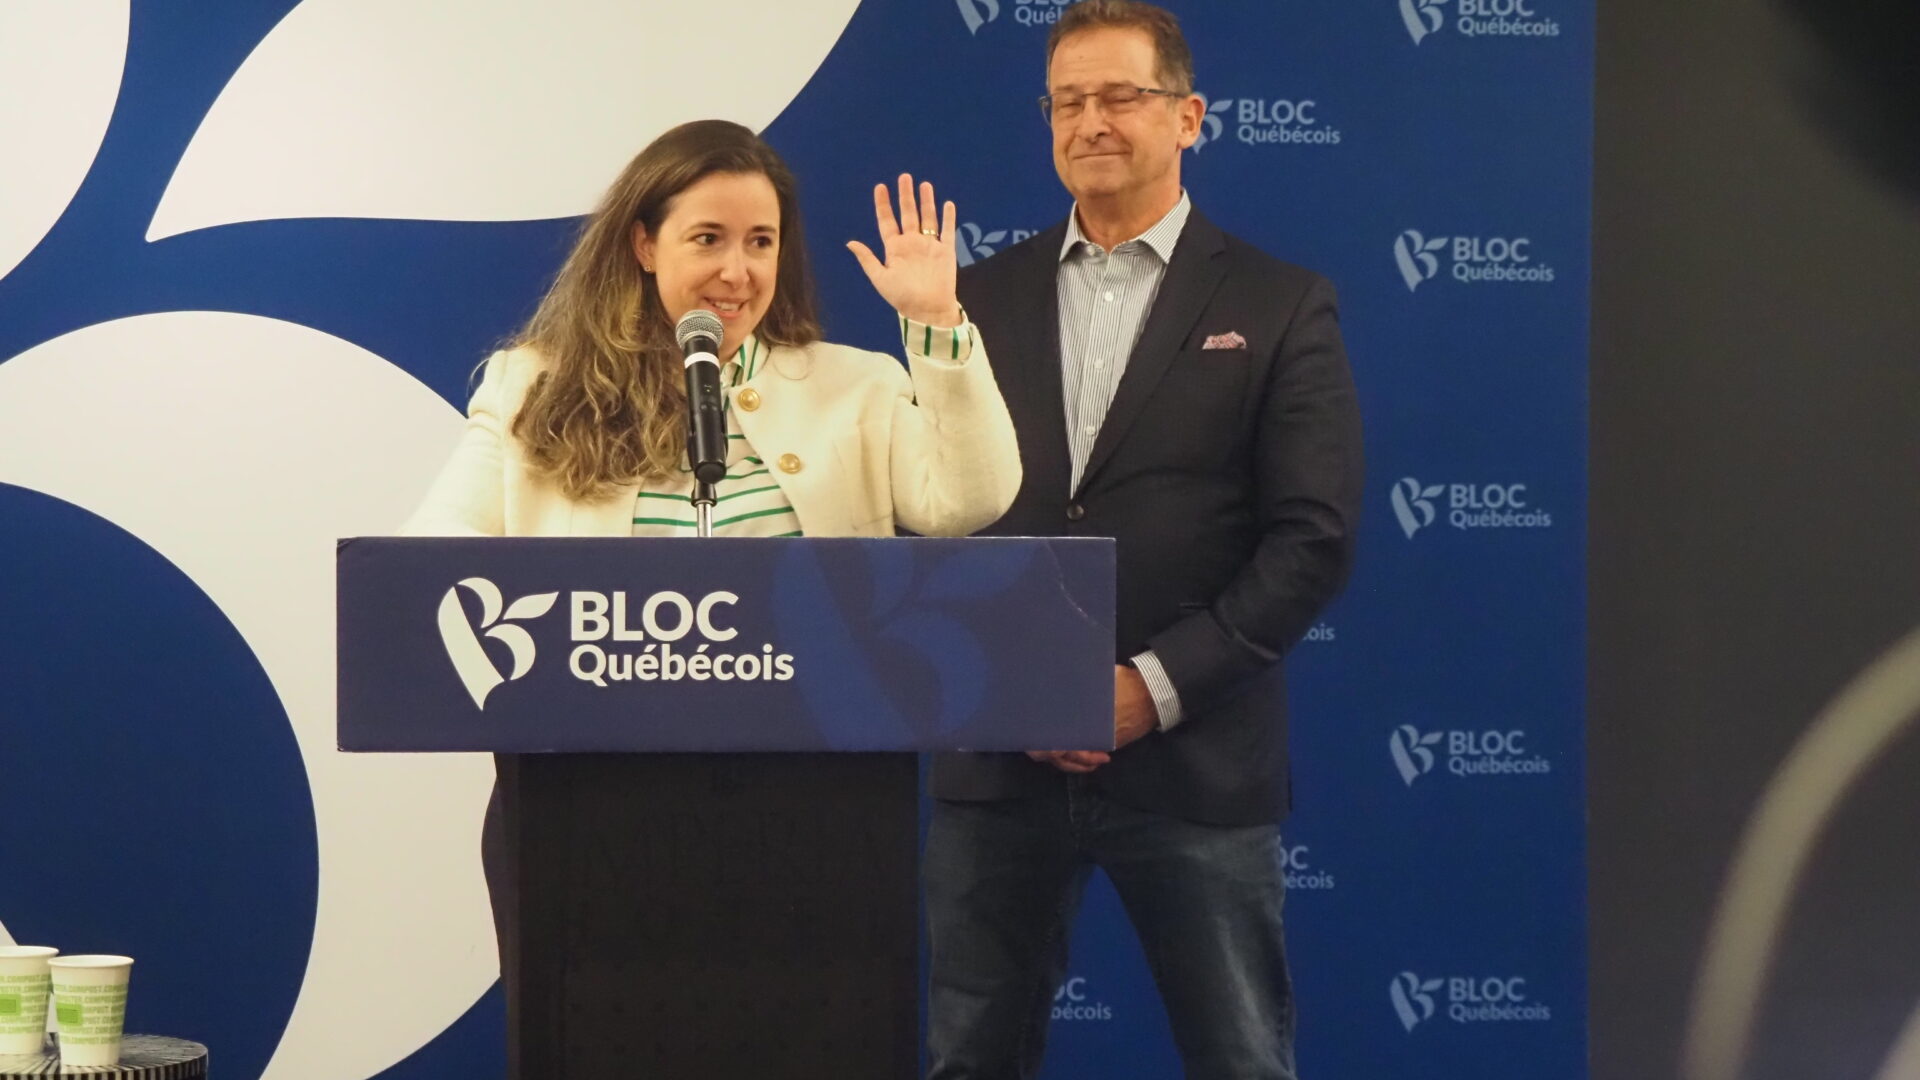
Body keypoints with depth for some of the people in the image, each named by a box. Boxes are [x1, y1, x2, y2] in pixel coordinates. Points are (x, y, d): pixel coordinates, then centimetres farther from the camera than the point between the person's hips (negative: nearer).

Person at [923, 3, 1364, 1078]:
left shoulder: (1280, 307, 2)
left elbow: (1314, 538, -4)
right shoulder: (982, 297, 11)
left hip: (1194, 762, -2)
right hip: (996, 752, 3)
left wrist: (1154, 686, -11)